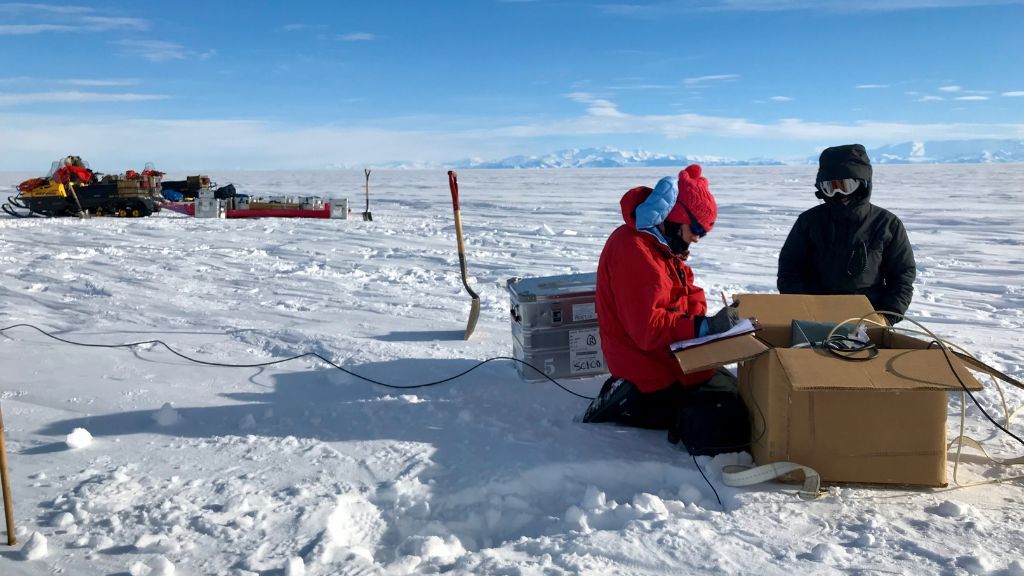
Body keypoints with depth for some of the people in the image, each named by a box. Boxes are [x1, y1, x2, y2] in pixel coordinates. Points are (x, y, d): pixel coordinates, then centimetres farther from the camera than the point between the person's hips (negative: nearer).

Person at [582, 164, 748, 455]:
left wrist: (705, 320, -7)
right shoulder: (634, 251, -24)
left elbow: (689, 293, 12)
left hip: (672, 355, 11)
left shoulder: (659, 243, 9)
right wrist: (705, 326, -28)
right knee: (734, 426, -9)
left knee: (739, 395, 19)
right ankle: (632, 406, -5)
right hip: (655, 372, -10)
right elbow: (648, 329, -29)